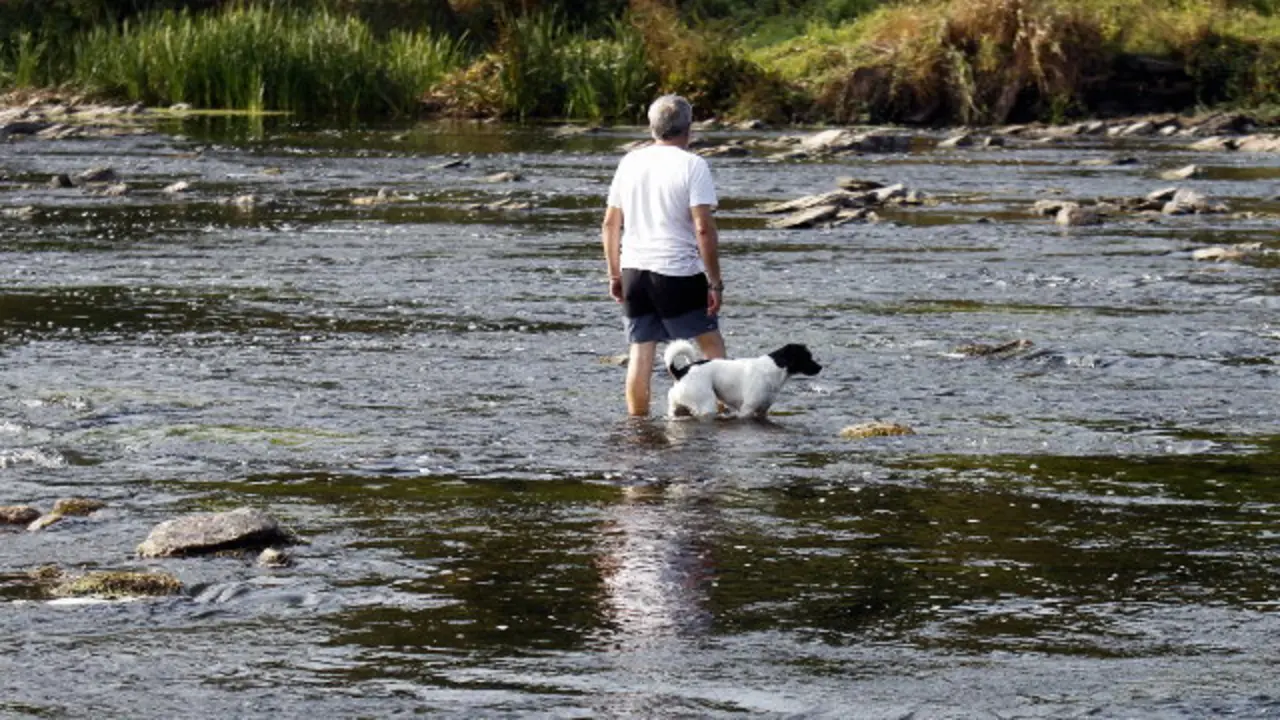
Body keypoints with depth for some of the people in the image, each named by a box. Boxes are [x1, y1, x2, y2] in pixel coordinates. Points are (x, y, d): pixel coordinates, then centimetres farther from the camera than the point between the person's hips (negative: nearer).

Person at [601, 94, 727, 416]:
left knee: (640, 352, 6)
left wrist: (615, 274, 19)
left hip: (634, 269, 4)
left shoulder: (630, 162, 8)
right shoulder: (692, 166, -8)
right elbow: (704, 229, -14)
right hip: (679, 273, -4)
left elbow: (610, 224, 11)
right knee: (711, 343, 10)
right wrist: (715, 282, -9)